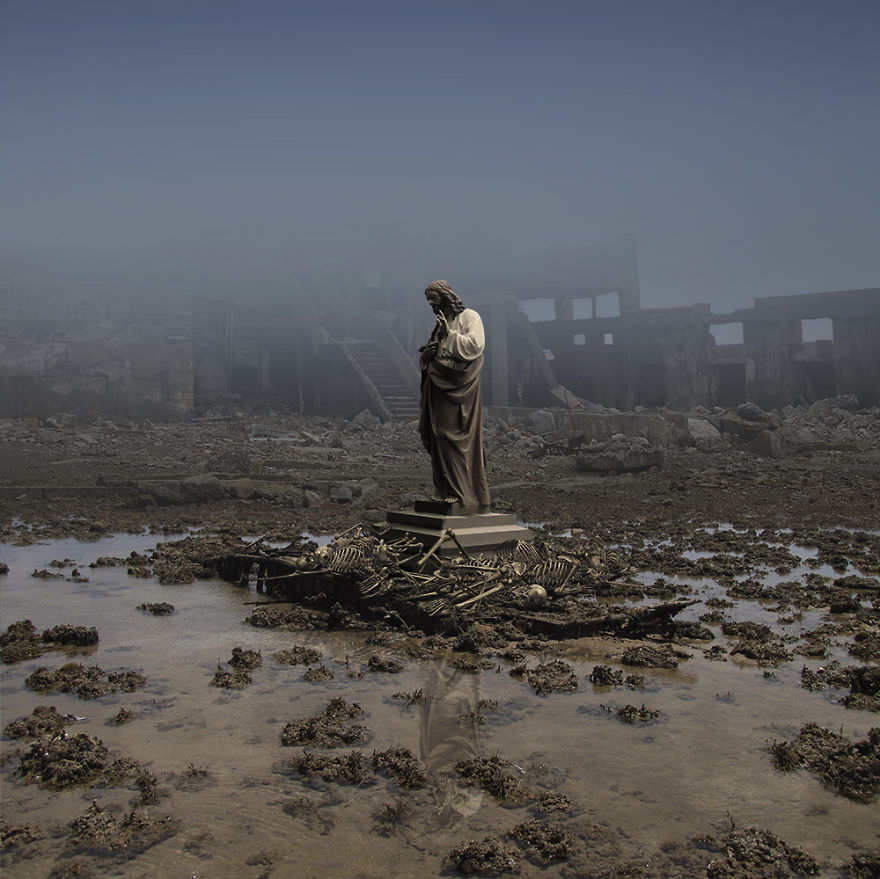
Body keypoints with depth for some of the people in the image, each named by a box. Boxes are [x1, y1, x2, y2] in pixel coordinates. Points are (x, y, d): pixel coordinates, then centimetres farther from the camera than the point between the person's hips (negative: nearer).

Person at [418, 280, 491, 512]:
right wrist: (425, 355, 1)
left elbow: (476, 345, -15)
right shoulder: (439, 325, 22)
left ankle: (459, 492, -10)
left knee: (454, 436, -13)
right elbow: (426, 362, 23)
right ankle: (446, 491, 6)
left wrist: (450, 335, -14)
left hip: (458, 387, -7)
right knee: (439, 437, 3)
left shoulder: (469, 317, 1)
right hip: (439, 387, 7)